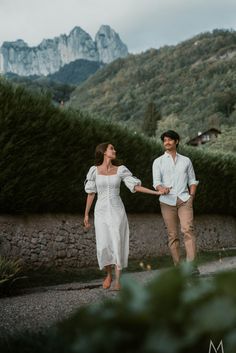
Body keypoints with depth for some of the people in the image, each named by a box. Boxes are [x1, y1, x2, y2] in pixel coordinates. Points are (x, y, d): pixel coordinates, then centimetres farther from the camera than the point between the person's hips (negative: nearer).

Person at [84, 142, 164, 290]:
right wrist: (86, 215, 6)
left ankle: (118, 280, 4)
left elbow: (136, 186, 1)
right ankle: (109, 274, 21)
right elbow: (91, 193, 5)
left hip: (117, 211, 0)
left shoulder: (121, 170, 1)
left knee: (117, 244, -7)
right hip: (101, 212, 0)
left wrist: (157, 192, -7)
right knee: (104, 246, -5)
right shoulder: (94, 170, 0)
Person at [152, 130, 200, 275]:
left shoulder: (186, 160, 15)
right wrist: (162, 188, -25)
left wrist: (191, 196, 1)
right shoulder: (158, 162, 9)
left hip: (184, 199, 0)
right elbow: (156, 182, -2)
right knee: (173, 235, 1)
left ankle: (192, 265, -27)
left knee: (188, 229, -19)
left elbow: (192, 180, 18)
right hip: (167, 201, 0)